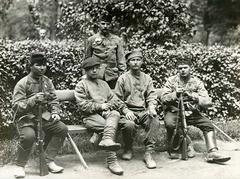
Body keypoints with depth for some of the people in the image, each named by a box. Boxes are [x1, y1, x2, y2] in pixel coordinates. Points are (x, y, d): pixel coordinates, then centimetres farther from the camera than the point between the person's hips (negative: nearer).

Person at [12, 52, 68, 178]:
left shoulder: (47, 81, 7)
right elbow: (16, 106, -14)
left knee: (62, 128, -18)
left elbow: (53, 100, 14)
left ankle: (49, 160, -6)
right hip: (26, 118, -5)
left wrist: (55, 112, -6)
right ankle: (20, 166, -10)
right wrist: (33, 100, -28)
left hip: (44, 116, 5)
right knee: (28, 135, -34)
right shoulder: (22, 83, -9)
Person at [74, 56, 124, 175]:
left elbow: (115, 100, 19)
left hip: (106, 112, 4)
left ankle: (106, 140, -57)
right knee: (109, 126, -32)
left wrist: (108, 106, -4)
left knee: (115, 114, -33)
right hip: (91, 116, -3)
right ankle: (111, 161, -36)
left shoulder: (103, 84, 28)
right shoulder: (81, 85, 11)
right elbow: (83, 105, -4)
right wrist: (100, 106, -12)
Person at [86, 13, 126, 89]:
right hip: (96, 76, -1)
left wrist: (122, 75, 2)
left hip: (112, 76, 1)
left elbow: (121, 59, 9)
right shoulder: (91, 40, 8)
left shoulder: (117, 40, 9)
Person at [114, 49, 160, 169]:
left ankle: (148, 153, -24)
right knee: (129, 124, -35)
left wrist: (151, 107, -14)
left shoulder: (147, 78, 17)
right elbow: (117, 99, 4)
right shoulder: (123, 78, 8)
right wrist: (126, 111, -13)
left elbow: (151, 96, 9)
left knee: (155, 120, -31)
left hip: (144, 111, 2)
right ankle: (128, 149, -3)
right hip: (128, 112, -2)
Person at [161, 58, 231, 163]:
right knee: (170, 123, -33)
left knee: (208, 124, -20)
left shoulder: (197, 82, 0)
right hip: (174, 111, -2)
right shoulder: (171, 80, 0)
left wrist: (194, 97, -27)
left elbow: (208, 102, -9)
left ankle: (212, 153, -18)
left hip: (192, 112, 2)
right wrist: (175, 94, -25)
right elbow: (163, 99, -7)